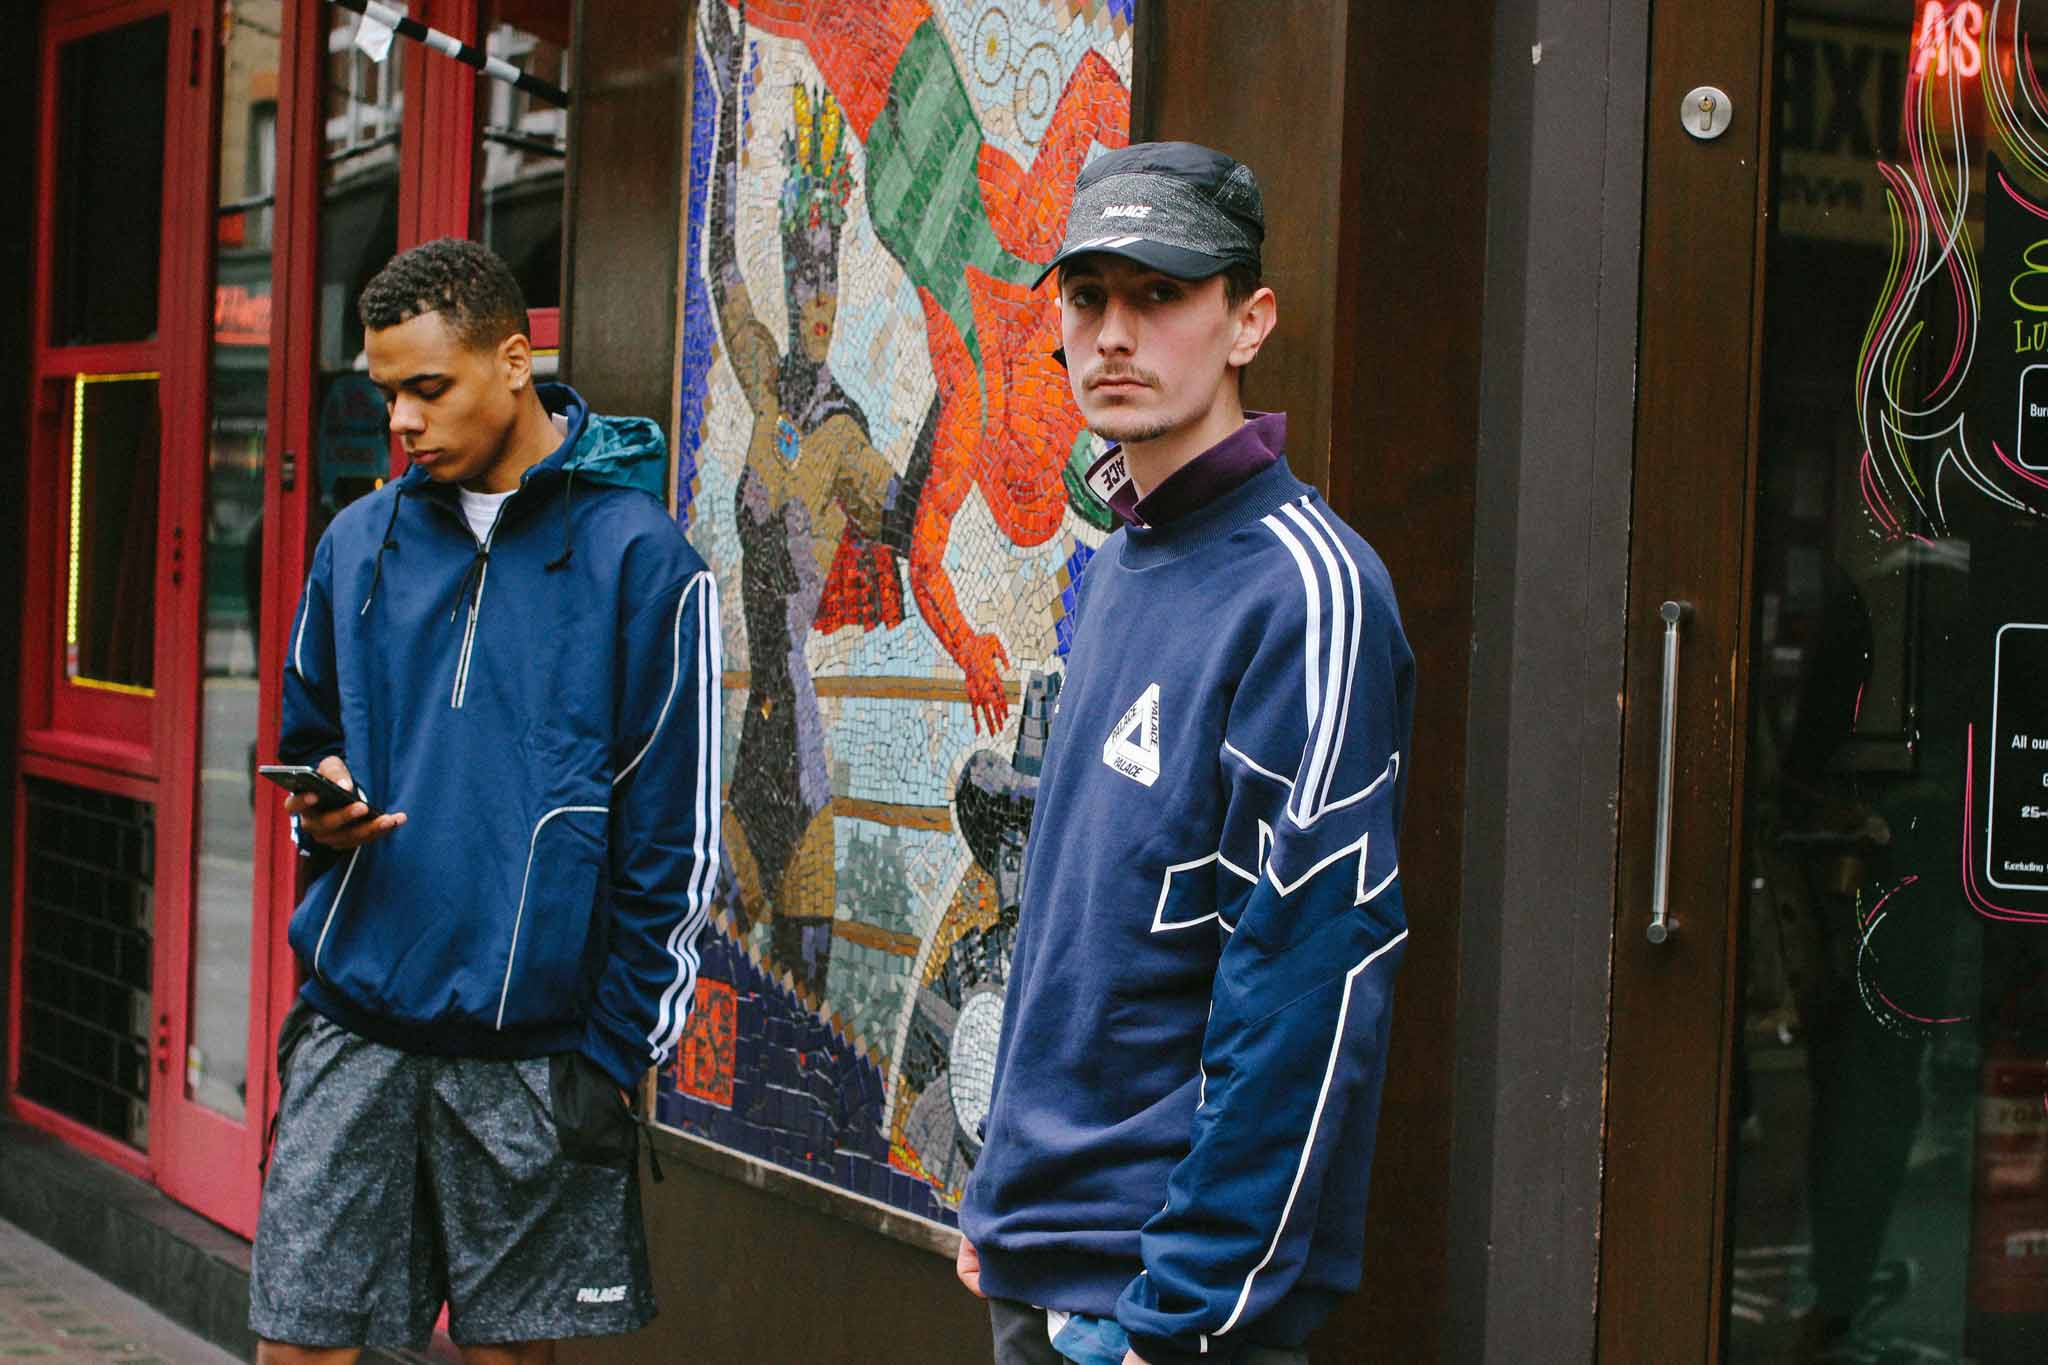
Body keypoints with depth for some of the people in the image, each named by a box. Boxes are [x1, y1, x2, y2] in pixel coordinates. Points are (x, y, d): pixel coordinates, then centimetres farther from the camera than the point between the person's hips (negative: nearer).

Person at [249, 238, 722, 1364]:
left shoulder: (635, 553, -5)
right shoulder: (358, 543, 9)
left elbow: (670, 841, -5)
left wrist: (618, 1051, -7)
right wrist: (319, 807, -2)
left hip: (534, 1048, -3)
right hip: (356, 1018, 4)